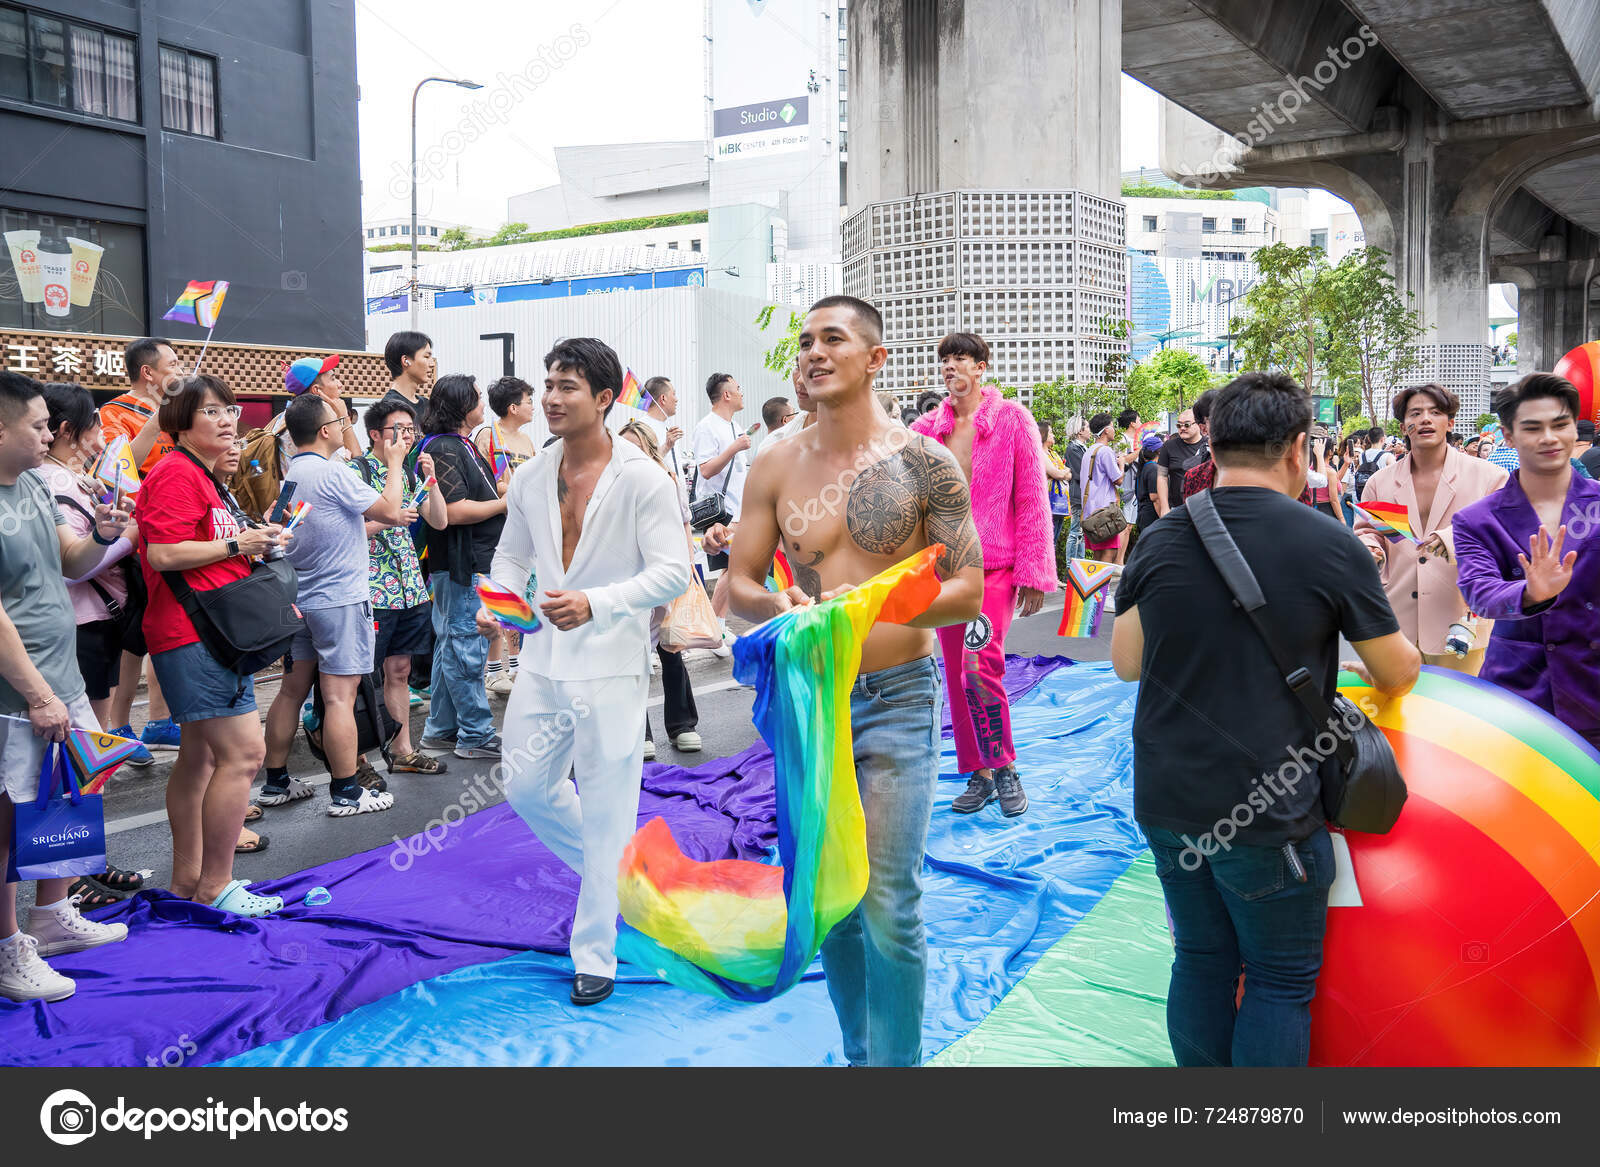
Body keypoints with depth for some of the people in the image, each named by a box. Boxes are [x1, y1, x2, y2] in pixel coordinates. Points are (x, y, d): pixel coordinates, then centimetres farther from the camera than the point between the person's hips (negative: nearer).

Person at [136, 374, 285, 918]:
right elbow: (162, 554, -21)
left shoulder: (206, 478, 22)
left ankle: (187, 880, 24)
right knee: (243, 751, -13)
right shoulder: (176, 474, -11)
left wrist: (258, 544, 17)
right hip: (192, 633, -11)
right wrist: (238, 544, -17)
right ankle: (214, 887, -4)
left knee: (200, 755, 15)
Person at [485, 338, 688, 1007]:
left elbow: (673, 571, -13)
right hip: (544, 661, 6)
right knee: (526, 788, 14)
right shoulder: (531, 480, 7)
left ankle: (595, 956, 17)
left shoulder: (641, 480, -10)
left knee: (606, 817, 2)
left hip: (611, 668, -6)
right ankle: (617, 873, 39)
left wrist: (594, 604, -25)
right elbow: (512, 555, 19)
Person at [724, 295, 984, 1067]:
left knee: (888, 906, -3)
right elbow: (739, 585, 6)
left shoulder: (922, 463, -6)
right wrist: (779, 607, -17)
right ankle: (858, 1053, 33)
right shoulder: (777, 467, 3)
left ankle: (895, 1061, 16)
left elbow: (967, 593, -8)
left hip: (897, 698, -4)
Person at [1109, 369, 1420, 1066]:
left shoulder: (1159, 540, -2)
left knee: (1201, 963, 19)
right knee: (1281, 981, 12)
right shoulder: (1328, 545, -11)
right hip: (1268, 811, -4)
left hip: (1167, 800, 4)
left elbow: (1125, 662, 6)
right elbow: (1398, 672, -1)